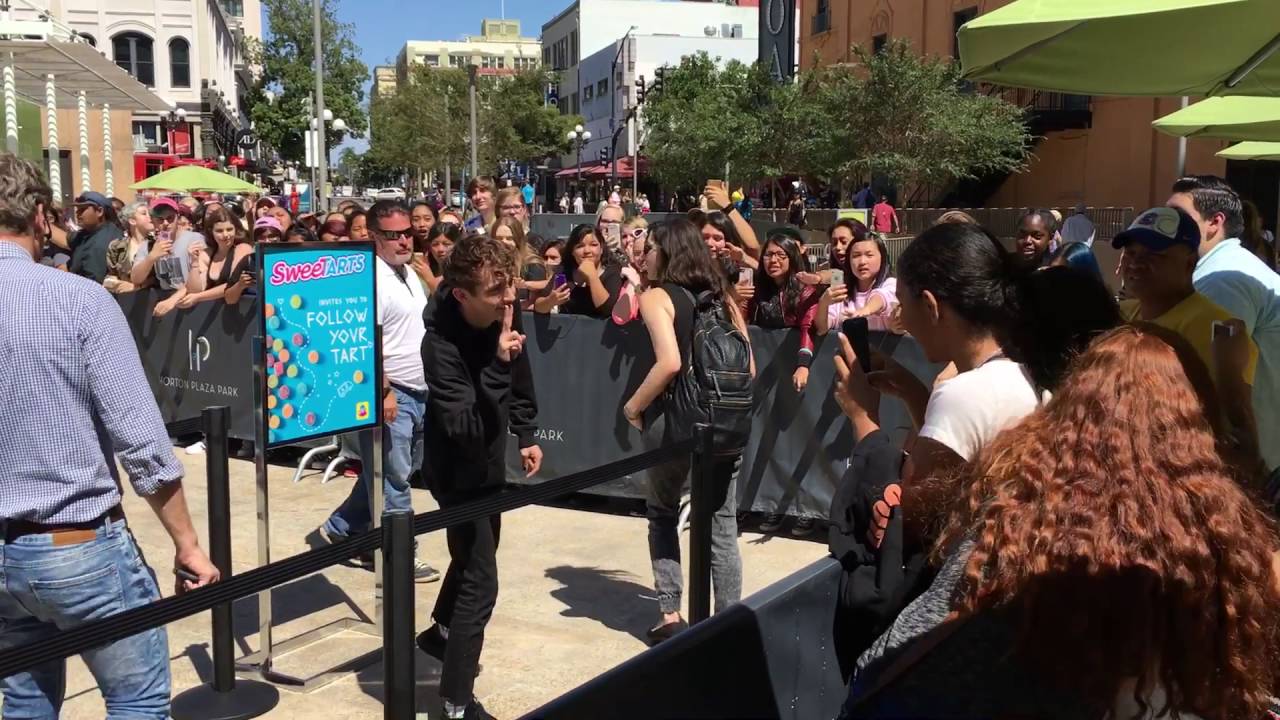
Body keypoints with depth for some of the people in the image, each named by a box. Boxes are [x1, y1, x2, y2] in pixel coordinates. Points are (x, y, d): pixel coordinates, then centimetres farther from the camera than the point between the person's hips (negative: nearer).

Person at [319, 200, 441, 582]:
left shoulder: (408, 274, 12)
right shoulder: (372, 278, -18)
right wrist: (383, 392, -26)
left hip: (418, 392, 10)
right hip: (391, 394, -9)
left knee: (391, 472, 18)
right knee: (392, 477, 1)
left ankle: (339, 529, 32)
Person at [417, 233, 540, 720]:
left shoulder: (504, 312, -13)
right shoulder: (441, 344, -33)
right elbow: (464, 427, -38)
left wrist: (525, 434, 9)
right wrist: (498, 364, -45)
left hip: (490, 461, 8)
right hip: (458, 471, -8)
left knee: (475, 554, 26)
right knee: (480, 580, -8)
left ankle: (440, 632, 52)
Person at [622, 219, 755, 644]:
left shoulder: (656, 296, -4)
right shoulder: (721, 294, 12)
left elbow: (670, 362, -19)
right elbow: (749, 366, 10)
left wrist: (634, 407, -8)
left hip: (675, 418, -4)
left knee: (663, 516, 16)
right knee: (722, 525, 10)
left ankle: (670, 616, 14)